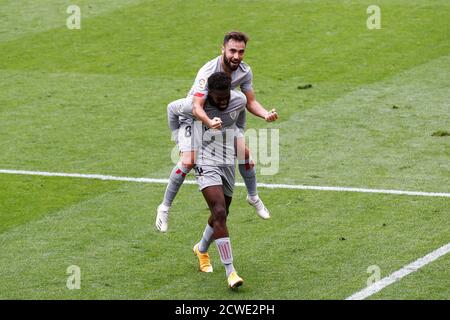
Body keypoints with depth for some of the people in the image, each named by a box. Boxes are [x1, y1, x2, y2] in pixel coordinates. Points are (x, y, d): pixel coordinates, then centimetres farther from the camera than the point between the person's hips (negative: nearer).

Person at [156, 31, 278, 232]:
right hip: (194, 116, -5)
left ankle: (253, 197, 24)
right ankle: (164, 208, -6)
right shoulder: (208, 72, -35)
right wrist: (209, 123, -62)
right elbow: (197, 107, -42)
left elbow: (250, 102, -5)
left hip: (221, 116, 5)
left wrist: (265, 114, -25)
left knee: (244, 151, -3)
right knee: (188, 162, -21)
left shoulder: (244, 72, -15)